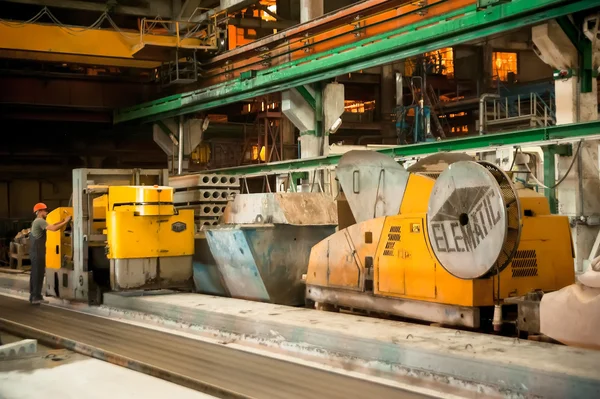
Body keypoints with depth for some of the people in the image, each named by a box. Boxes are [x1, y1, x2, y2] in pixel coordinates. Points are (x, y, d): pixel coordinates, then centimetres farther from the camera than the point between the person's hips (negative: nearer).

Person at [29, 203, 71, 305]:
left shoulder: (37, 222, 20)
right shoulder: (40, 221, -14)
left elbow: (51, 226, 20)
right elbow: (54, 228, -26)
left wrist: (62, 221, 13)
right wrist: (66, 222, -19)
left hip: (35, 252, 10)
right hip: (38, 252, -10)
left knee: (34, 274, 12)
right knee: (38, 274, -9)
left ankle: (33, 296, 16)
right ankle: (37, 297, -8)